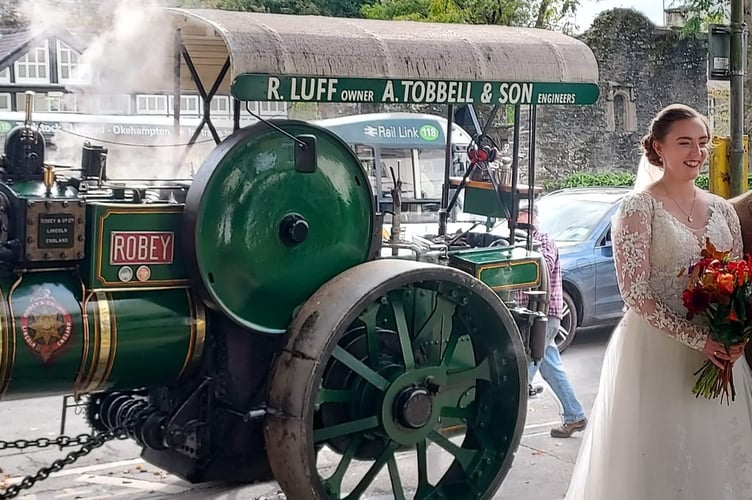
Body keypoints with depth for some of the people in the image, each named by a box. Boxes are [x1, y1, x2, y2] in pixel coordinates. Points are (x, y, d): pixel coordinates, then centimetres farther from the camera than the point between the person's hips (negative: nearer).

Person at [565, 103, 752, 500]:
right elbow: (635, 292, -14)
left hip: (718, 354, 5)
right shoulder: (639, 208, -7)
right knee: (659, 455, 2)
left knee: (715, 455, 11)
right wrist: (697, 336, -20)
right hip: (656, 352, -5)